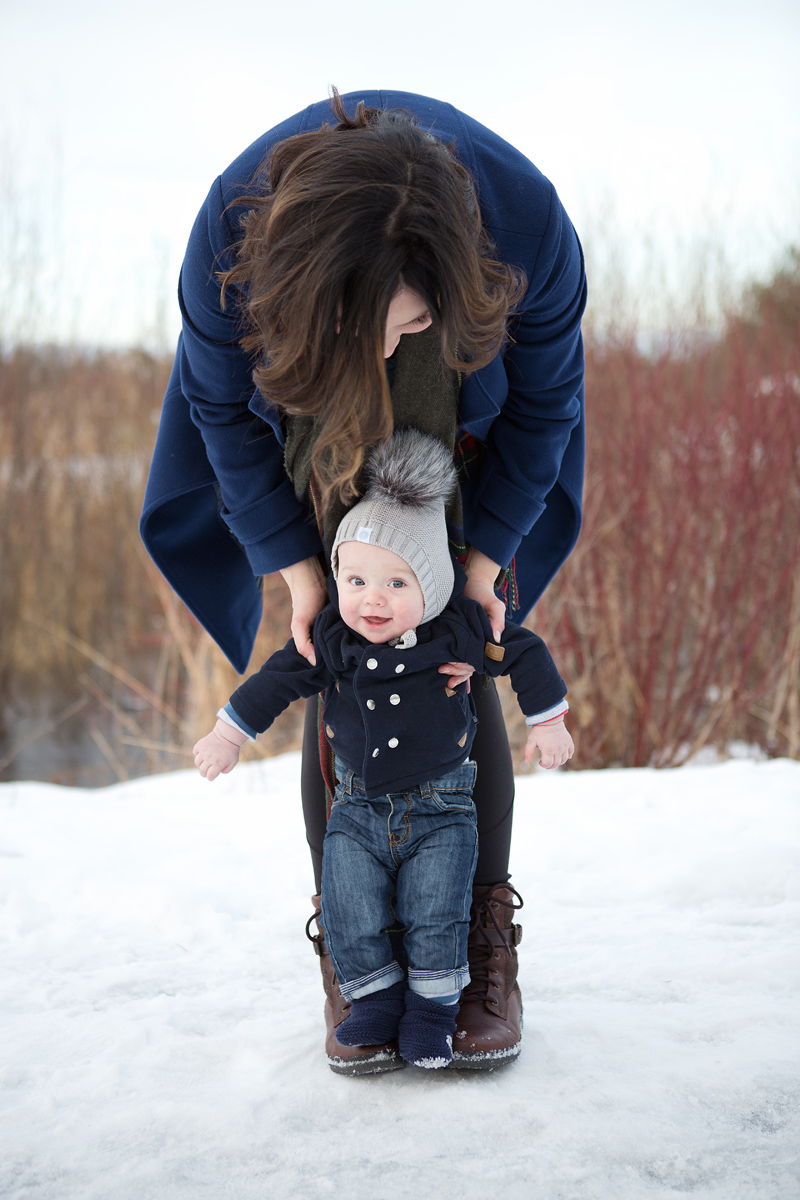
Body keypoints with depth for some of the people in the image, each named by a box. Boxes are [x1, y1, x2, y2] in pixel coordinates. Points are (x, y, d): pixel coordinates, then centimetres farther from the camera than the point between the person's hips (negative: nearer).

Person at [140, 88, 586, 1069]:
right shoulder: (231, 241, -38)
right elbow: (221, 407, -17)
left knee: (463, 685, -5)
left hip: (468, 439, 0)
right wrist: (296, 565, -18)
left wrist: (484, 560, -18)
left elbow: (546, 401, -17)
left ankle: (487, 941, 6)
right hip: (315, 436, 0)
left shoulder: (531, 230, -38)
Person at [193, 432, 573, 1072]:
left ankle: (432, 1009, 14)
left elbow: (525, 654, 0)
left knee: (436, 920, -8)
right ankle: (377, 1003, 18)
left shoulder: (458, 631, -14)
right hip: (358, 809, 2)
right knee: (352, 921, -4)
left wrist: (547, 720, 3)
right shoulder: (331, 640, -9)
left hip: (440, 809, -2)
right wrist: (230, 732, 5)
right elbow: (279, 678, 3)